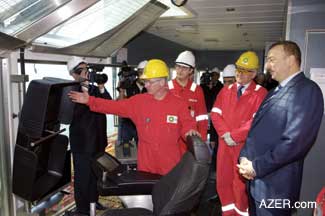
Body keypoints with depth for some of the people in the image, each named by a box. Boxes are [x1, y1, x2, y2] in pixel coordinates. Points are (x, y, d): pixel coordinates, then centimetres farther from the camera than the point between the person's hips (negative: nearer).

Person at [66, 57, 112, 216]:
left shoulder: (94, 89, 9)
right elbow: (73, 114, -21)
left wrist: (102, 89, -14)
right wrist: (84, 92, -26)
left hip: (98, 140, 6)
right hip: (82, 142, -6)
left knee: (96, 173, 19)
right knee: (82, 176, 3)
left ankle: (93, 201, 37)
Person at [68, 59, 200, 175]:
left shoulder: (179, 104, -6)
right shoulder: (139, 101, -1)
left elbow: (187, 126, 0)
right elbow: (116, 106, -2)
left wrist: (190, 132, -24)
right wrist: (90, 101, -7)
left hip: (170, 163, -1)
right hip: (145, 162, 2)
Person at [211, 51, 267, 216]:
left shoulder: (260, 93, -6)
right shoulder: (226, 90, 10)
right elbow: (215, 113, 3)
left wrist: (234, 135, -15)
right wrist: (225, 134, -11)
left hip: (245, 145, -4)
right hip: (224, 143, 5)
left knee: (241, 184, 7)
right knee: (223, 181, 12)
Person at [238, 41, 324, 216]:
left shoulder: (308, 90, -14)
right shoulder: (275, 92, 14)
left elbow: (295, 141, -23)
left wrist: (257, 166, -17)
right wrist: (245, 157, -1)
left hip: (275, 185, -8)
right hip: (256, 178, 8)